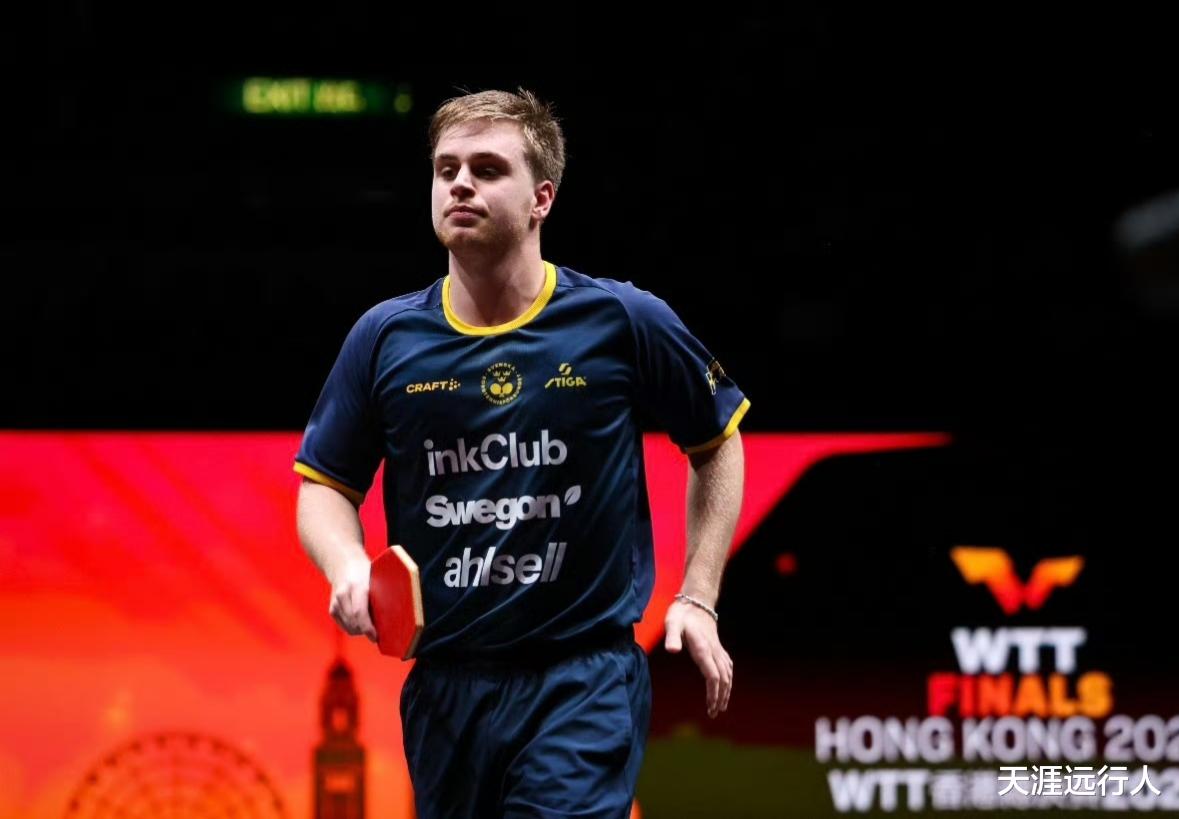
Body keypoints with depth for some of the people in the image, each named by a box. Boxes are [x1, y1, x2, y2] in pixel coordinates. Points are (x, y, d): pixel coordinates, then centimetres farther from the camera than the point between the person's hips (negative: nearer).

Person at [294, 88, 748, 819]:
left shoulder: (623, 321, -4)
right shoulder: (386, 338, 2)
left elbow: (717, 443, 10)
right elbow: (325, 484, 11)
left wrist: (697, 600, 4)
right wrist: (348, 567, -11)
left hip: (586, 682, -4)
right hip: (444, 689, 4)